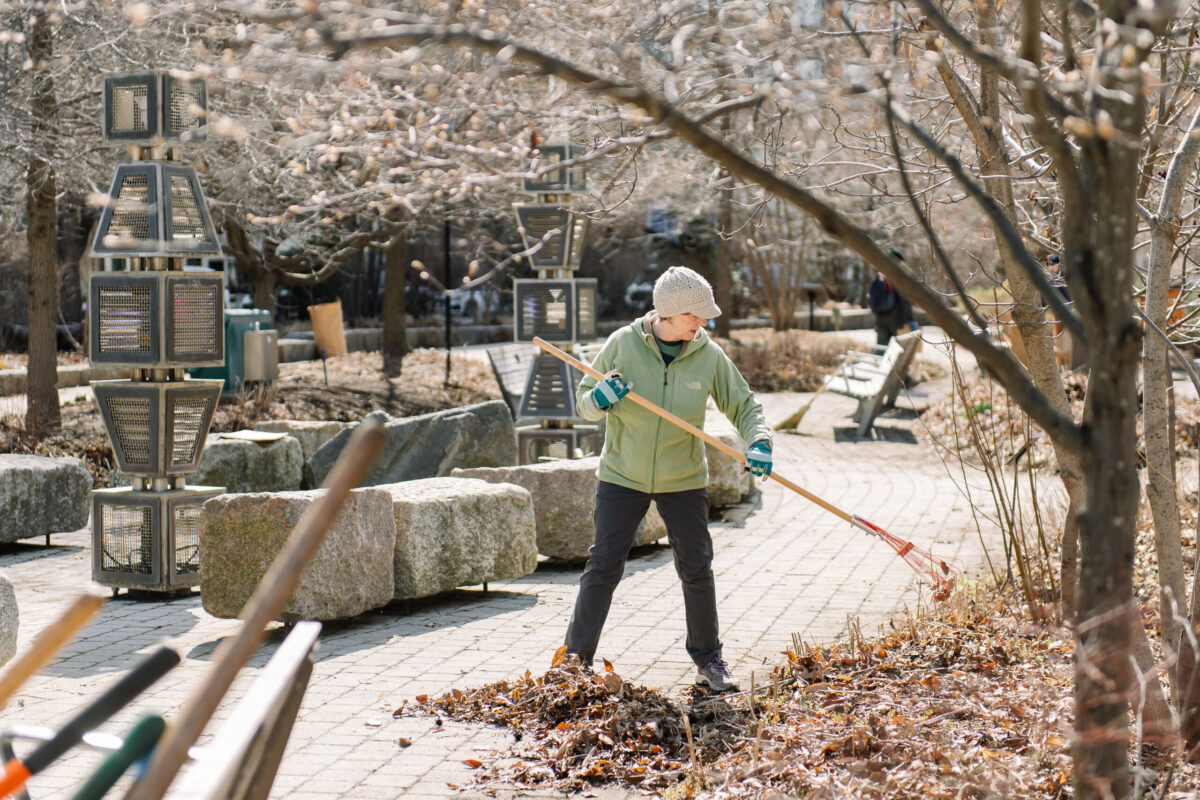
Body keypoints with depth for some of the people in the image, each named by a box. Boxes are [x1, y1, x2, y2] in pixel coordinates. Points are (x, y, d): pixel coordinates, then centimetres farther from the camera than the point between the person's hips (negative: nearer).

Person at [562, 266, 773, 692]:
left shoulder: (709, 355, -7)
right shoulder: (622, 344, -10)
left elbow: (743, 405, 2)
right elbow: (583, 400, -1)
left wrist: (758, 440, -17)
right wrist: (598, 399, -24)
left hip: (683, 481, 1)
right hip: (623, 476, -1)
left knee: (697, 569, 5)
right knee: (603, 566, -3)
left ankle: (708, 658, 22)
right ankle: (575, 658, 7)